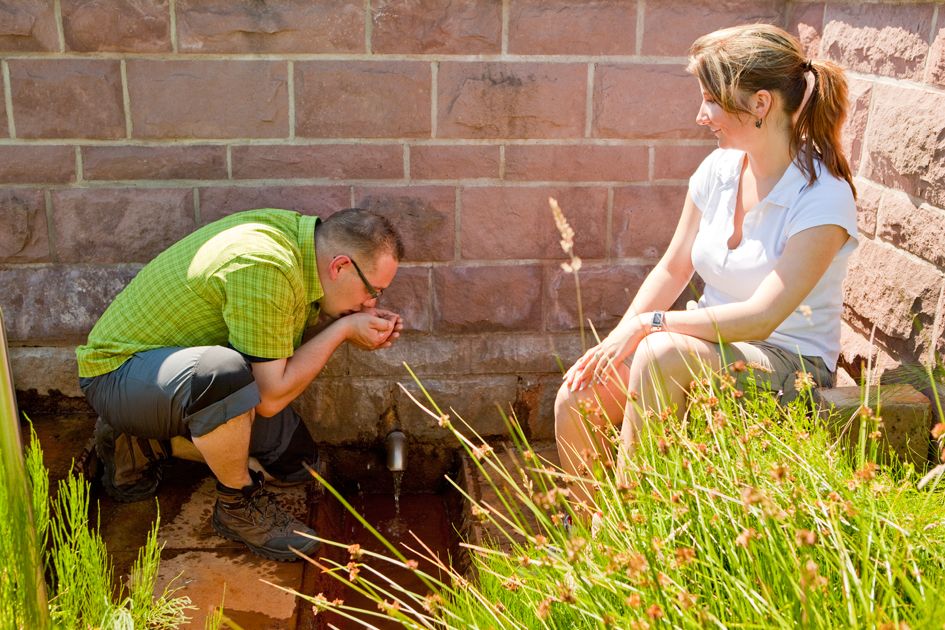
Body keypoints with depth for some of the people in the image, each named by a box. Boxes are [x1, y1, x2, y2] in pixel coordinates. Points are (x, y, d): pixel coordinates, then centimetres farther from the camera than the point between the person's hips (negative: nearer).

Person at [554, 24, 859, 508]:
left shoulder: (823, 197, -18)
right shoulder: (719, 169, 1)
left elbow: (760, 318, -26)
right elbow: (672, 270, 8)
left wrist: (649, 324, -24)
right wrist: (615, 342, -5)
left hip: (790, 363, -6)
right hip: (710, 342, 6)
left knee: (663, 353, -36)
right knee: (575, 402, -17)